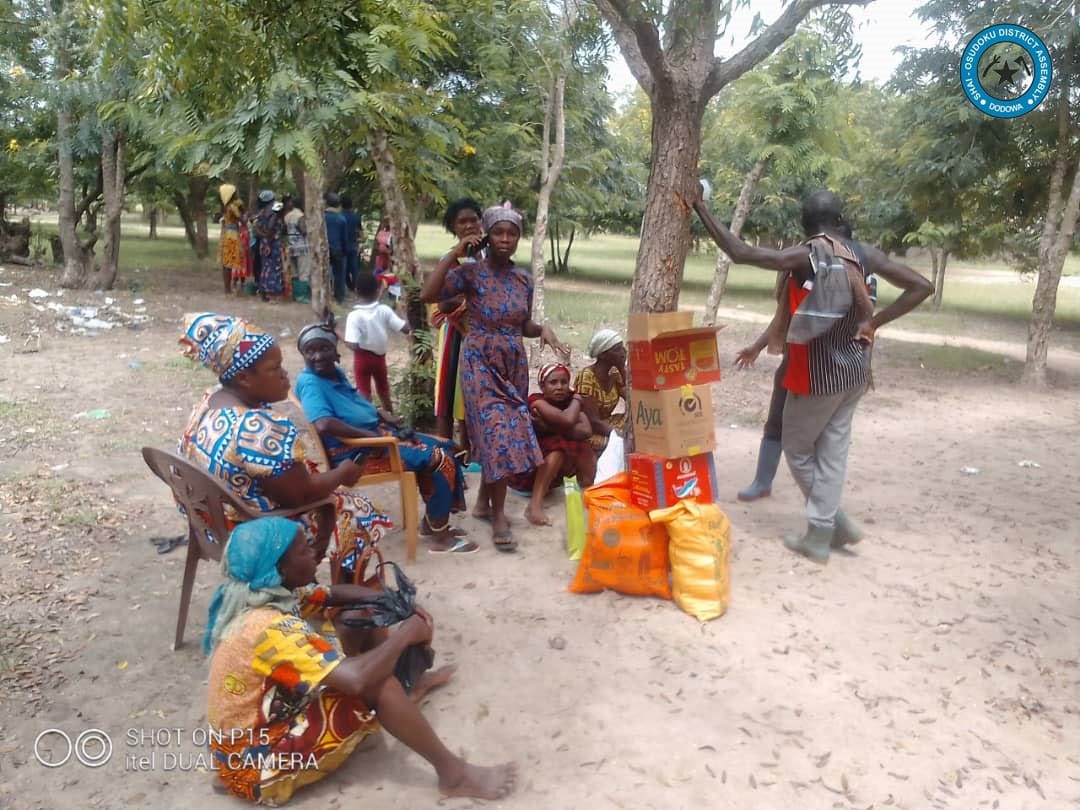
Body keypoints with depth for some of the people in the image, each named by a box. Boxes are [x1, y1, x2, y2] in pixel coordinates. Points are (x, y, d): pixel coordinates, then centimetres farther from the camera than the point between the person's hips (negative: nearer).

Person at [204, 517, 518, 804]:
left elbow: (338, 593, 10)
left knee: (360, 621, 1)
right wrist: (406, 634, -22)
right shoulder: (267, 628, -34)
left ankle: (412, 684, 23)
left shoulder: (269, 593, -6)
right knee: (377, 683, -25)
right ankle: (453, 773, -9)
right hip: (259, 762, -9)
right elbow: (357, 678, -40)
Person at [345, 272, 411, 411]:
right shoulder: (384, 310, -11)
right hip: (380, 356, 4)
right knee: (384, 391, 22)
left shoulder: (354, 315, -19)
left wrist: (341, 338, -7)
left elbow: (353, 345, -26)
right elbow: (405, 329, -13)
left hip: (362, 358, -4)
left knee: (364, 393, 8)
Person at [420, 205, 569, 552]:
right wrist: (454, 253, -21)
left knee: (497, 433, 8)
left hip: (514, 363, 5)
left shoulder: (524, 278, 7)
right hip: (481, 362, -5)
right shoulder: (472, 272, -9)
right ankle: (499, 515, 1)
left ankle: (484, 500, 26)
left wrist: (543, 329, -6)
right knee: (499, 432, -10)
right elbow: (428, 295, -21)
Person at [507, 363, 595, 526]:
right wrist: (576, 399, -15)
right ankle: (535, 504, -41)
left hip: (554, 471, 6)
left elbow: (586, 430, -20)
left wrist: (549, 427, -28)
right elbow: (567, 420, -35)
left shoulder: (569, 401, 0)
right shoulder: (536, 401, -18)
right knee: (560, 447, -30)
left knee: (583, 448, -14)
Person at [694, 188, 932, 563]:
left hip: (818, 372, -6)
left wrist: (701, 208, -15)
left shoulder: (805, 256, -16)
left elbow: (740, 252, -22)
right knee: (833, 450, 13)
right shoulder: (865, 254, 0)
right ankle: (819, 535, 18)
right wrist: (873, 323, 1)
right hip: (854, 368, 6)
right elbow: (921, 286, 0)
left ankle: (836, 522, 17)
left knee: (796, 447, 13)